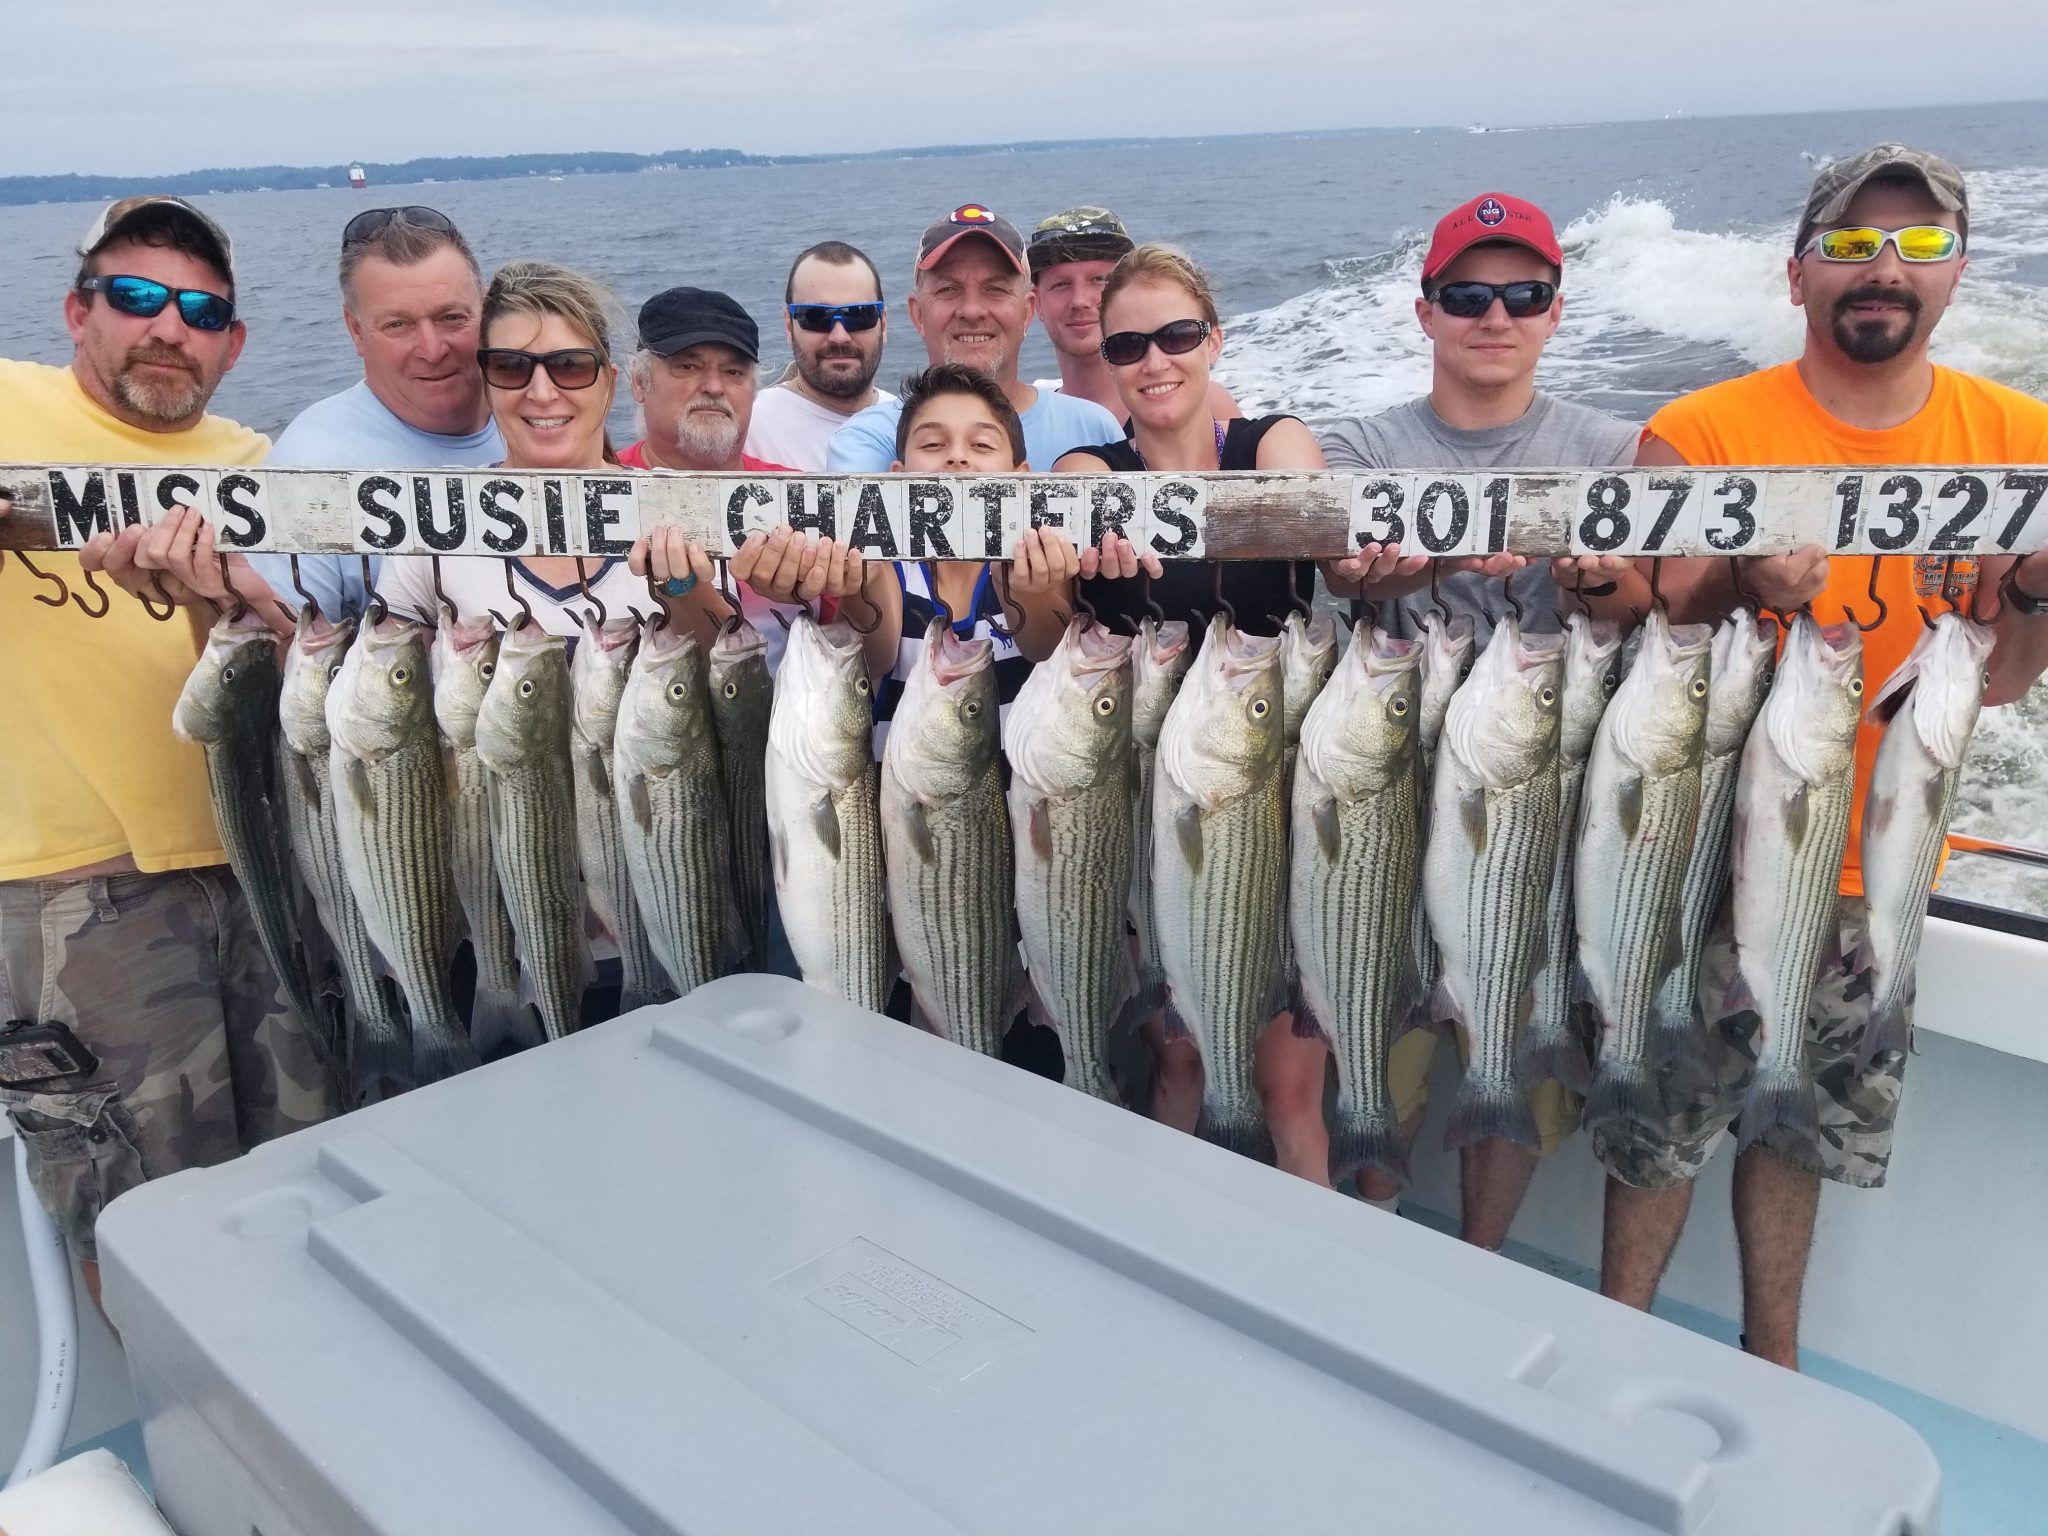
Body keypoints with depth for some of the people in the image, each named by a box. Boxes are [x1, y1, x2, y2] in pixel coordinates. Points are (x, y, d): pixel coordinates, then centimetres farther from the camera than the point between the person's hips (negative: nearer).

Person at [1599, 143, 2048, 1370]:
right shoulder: (1699, 434, -10)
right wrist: (1743, 588, -27)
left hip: (1875, 859, 4)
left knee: (1809, 1119, 17)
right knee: (1667, 1117, 6)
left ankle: (1773, 1362, 38)